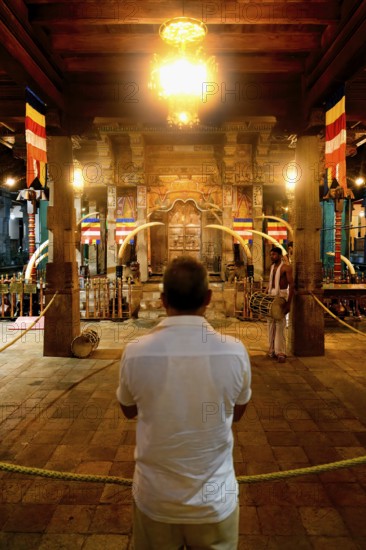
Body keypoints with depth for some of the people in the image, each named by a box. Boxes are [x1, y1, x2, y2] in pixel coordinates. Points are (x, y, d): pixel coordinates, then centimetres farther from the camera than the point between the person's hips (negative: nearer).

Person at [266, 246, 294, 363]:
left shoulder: (286, 267, -9)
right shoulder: (272, 267, 14)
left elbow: (291, 285, -14)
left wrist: (288, 303, -20)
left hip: (281, 296, -7)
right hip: (271, 295, 7)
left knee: (280, 325, -9)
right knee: (271, 323, 8)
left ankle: (281, 353, -6)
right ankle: (272, 350, 16)